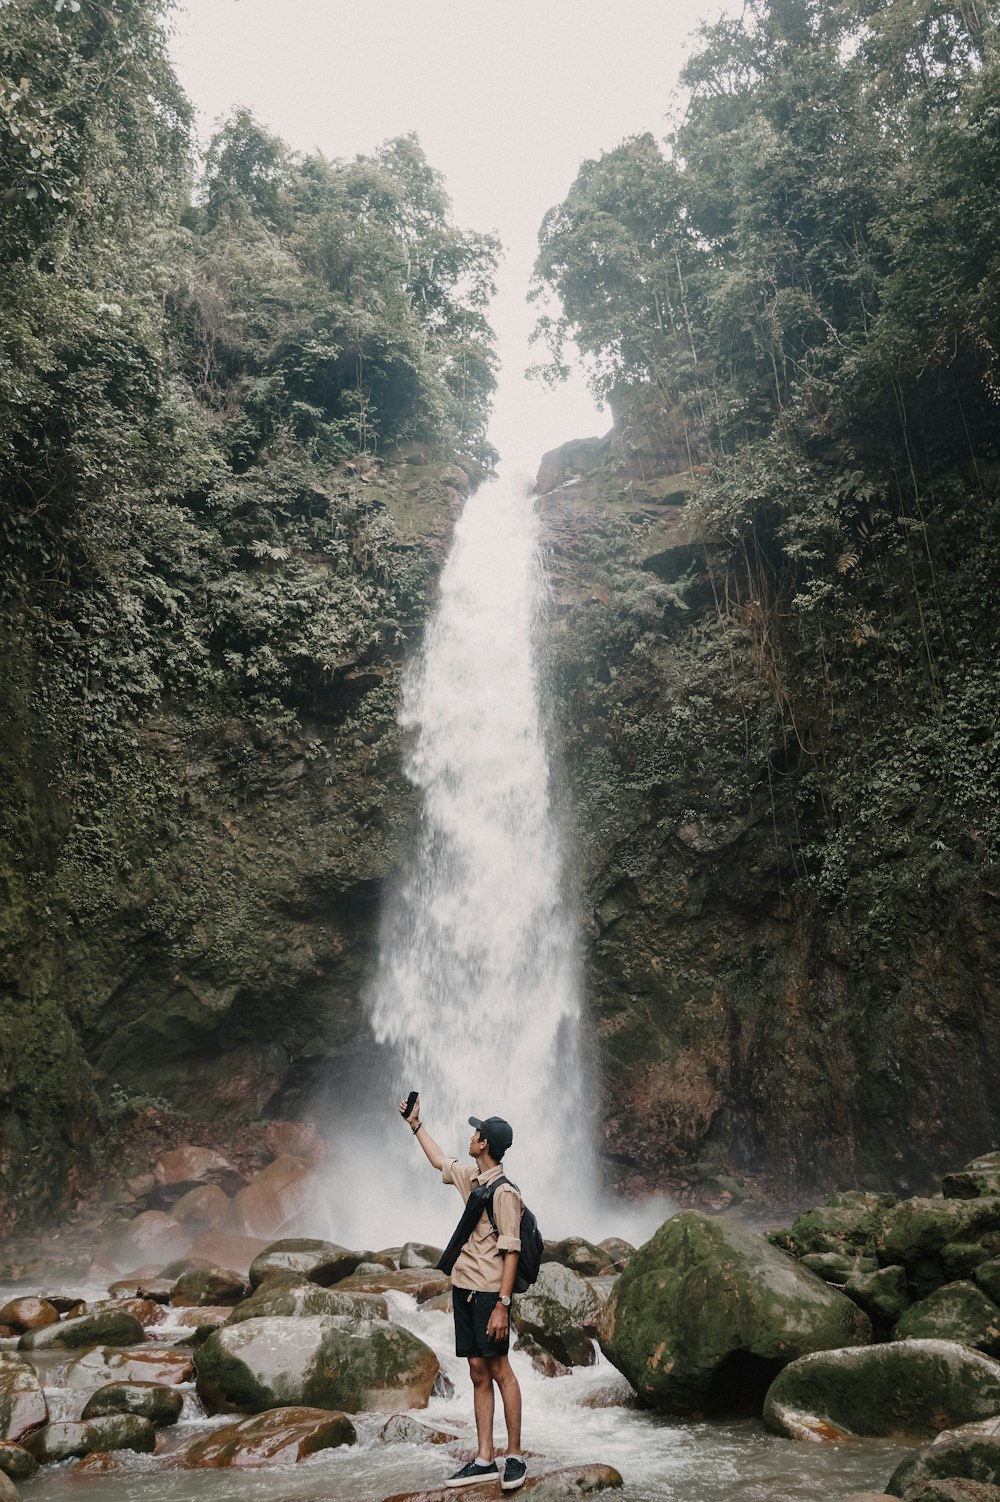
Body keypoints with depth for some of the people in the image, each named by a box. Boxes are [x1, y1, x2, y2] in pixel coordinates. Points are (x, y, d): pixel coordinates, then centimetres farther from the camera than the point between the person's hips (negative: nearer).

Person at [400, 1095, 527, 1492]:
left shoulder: (504, 1193, -15)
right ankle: (484, 1459, 12)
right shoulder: (470, 1177, 10)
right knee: (478, 1372, 9)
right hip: (463, 1288, 8)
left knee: (499, 1370, -3)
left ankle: (515, 1456, 6)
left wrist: (503, 1305, -21)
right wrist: (416, 1125, 34)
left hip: (488, 1292, -8)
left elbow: (511, 1252, -17)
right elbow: (438, 1160, 30)